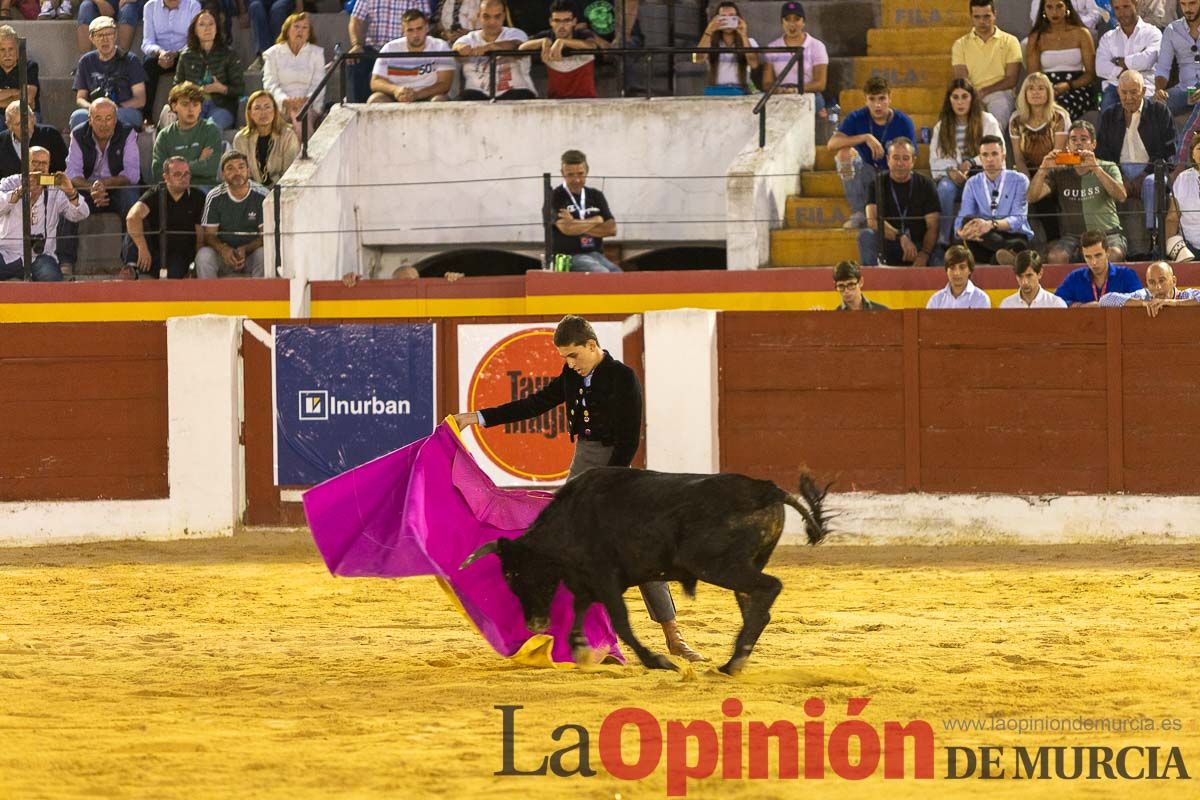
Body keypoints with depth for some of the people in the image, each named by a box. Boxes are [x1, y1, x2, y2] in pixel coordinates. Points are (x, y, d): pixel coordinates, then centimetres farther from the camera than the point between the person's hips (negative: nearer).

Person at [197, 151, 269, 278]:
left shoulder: (261, 196, -4)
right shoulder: (215, 198, 1)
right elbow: (209, 234, 0)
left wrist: (245, 250, -24)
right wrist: (223, 249, -24)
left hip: (251, 252, -1)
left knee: (263, 255, -34)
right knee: (203, 255, -29)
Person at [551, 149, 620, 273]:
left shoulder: (596, 196, 17)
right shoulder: (555, 198, 1)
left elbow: (612, 229, 7)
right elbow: (566, 228, -15)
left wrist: (578, 226, -4)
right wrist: (596, 221, 1)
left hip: (596, 254, 5)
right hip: (569, 256, -5)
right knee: (602, 275, -34)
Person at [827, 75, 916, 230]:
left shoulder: (903, 123, -8)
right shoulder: (857, 118, -7)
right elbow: (832, 144, -22)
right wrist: (865, 137, -32)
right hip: (866, 175, 2)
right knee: (845, 152, -28)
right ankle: (858, 214, -22)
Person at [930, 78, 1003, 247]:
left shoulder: (987, 121, 6)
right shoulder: (941, 127, 13)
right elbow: (935, 160, 5)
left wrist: (971, 163, -15)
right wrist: (950, 171, -16)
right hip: (952, 177, 2)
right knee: (945, 188, -34)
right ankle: (942, 238, -34)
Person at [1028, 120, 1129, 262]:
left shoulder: (1108, 168, 8)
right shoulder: (1060, 173, 11)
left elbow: (1121, 197, -11)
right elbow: (1032, 197, 0)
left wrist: (1095, 168, -22)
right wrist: (1043, 169, -18)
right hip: (1073, 236, 1)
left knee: (1113, 255, -35)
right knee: (1055, 257, -32)